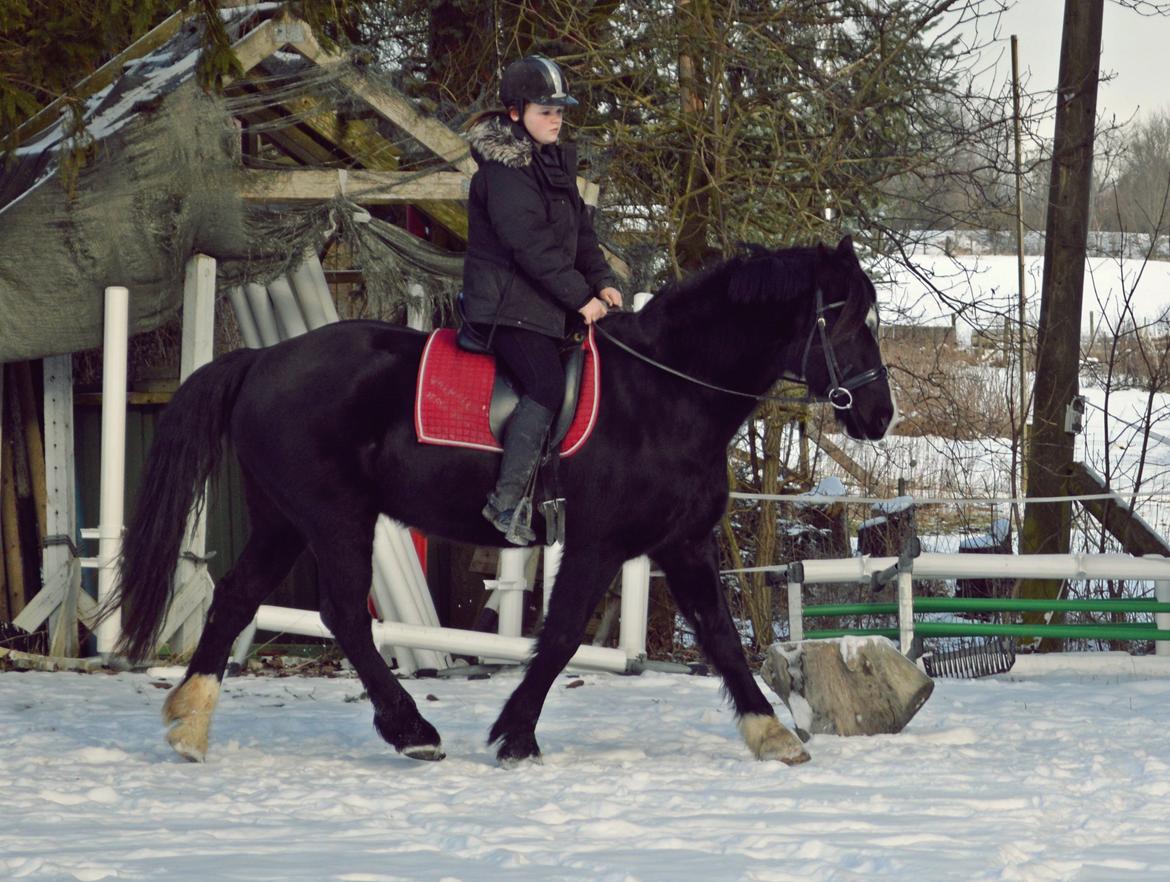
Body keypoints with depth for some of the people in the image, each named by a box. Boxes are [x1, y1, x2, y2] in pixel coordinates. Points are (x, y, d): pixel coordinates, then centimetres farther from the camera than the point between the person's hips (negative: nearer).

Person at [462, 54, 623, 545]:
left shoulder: (555, 162, 14)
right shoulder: (503, 171, -16)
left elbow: (579, 228, 18)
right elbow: (531, 247, -21)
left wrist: (601, 281, 5)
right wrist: (581, 299, -19)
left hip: (541, 302, 10)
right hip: (506, 303, -10)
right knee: (547, 388, -20)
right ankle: (507, 499, -20)